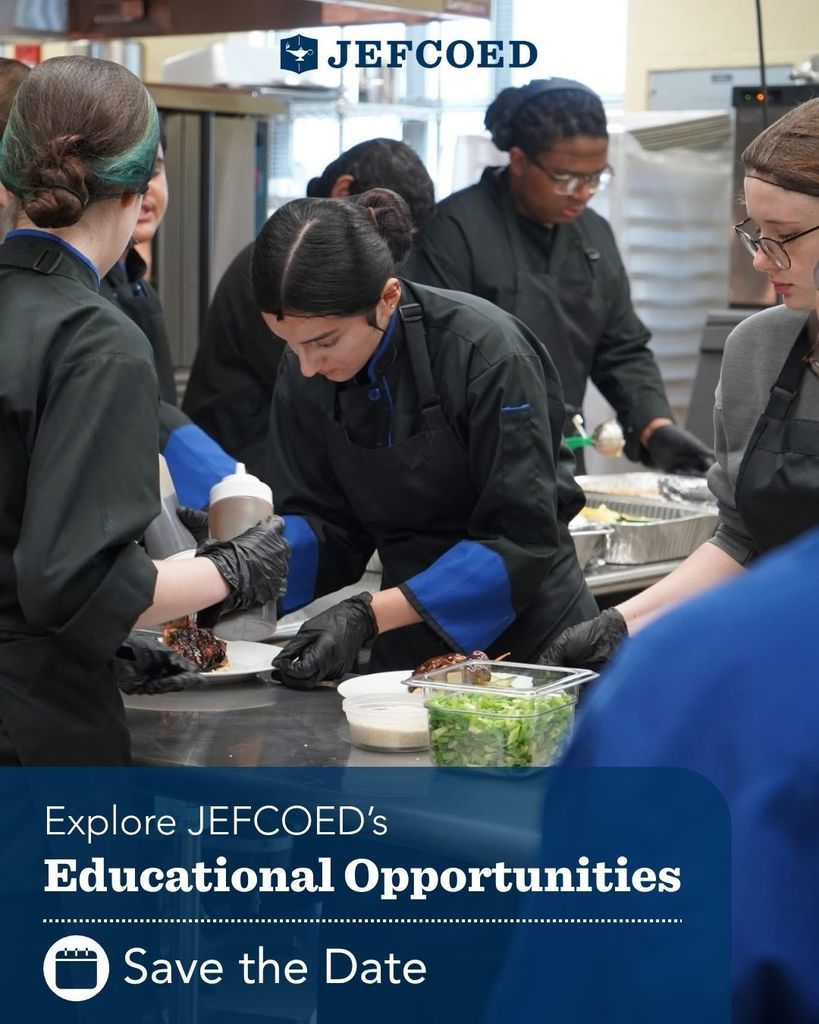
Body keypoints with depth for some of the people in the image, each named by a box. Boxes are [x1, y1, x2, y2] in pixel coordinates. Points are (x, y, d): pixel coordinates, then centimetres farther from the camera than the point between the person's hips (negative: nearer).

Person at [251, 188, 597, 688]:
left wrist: (370, 616, -31)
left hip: (527, 640, -4)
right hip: (406, 649, 5)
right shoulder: (304, 372, -9)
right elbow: (325, 524, -2)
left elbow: (521, 541, -25)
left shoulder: (485, 352, -25)